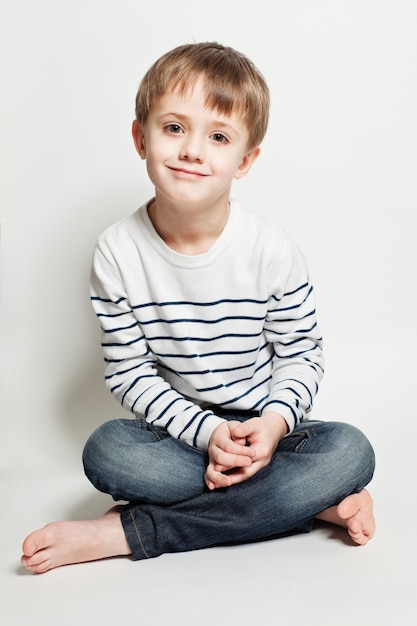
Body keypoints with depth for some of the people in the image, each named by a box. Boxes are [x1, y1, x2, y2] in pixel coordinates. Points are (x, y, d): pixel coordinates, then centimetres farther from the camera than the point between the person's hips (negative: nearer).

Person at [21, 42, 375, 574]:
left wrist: (275, 421, -23)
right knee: (106, 451, -30)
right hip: (176, 433, -1)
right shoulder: (118, 253, -10)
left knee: (350, 451, -28)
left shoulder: (272, 250, -11)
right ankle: (314, 500, -21)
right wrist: (206, 431, -21)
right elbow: (129, 371, -8)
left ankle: (126, 532, -24)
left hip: (263, 426, 1)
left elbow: (302, 355, -3)